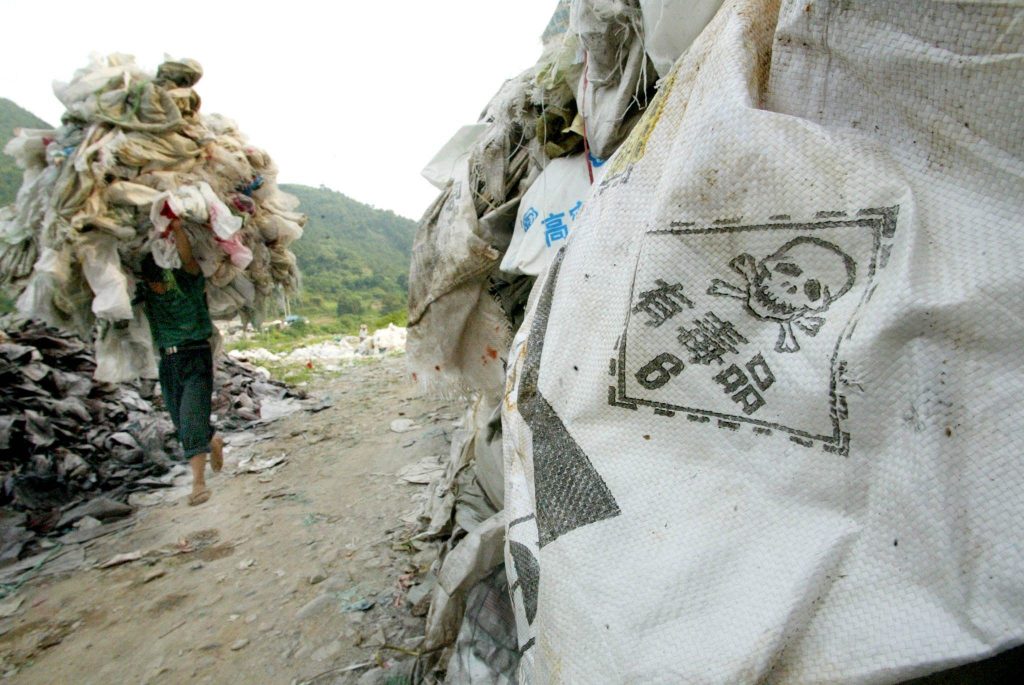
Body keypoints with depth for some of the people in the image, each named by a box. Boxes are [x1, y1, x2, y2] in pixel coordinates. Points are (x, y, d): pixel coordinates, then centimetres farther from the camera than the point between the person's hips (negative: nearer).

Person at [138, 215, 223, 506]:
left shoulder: (188, 282, -8)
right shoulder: (145, 292, 6)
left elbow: (188, 259, -27)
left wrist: (177, 229, -39)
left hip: (196, 355, -6)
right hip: (168, 361, 6)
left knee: (192, 416, -16)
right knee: (182, 422, 12)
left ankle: (198, 480, -16)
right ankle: (214, 442, 41)